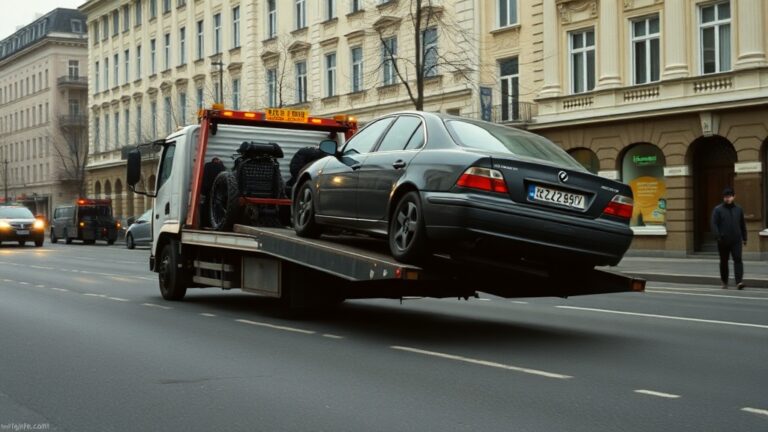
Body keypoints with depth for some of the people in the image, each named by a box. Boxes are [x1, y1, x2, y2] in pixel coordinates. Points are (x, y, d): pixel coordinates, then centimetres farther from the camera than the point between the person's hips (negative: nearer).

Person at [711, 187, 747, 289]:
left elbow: (743, 225, 17)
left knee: (738, 260, -11)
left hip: (736, 241, 1)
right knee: (724, 262, 9)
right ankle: (724, 282, 22)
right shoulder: (718, 210, -1)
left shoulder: (738, 209, 10)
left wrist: (744, 238, 15)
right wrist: (718, 237, -17)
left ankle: (739, 281, -18)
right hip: (723, 241, -1)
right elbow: (714, 224, -7)